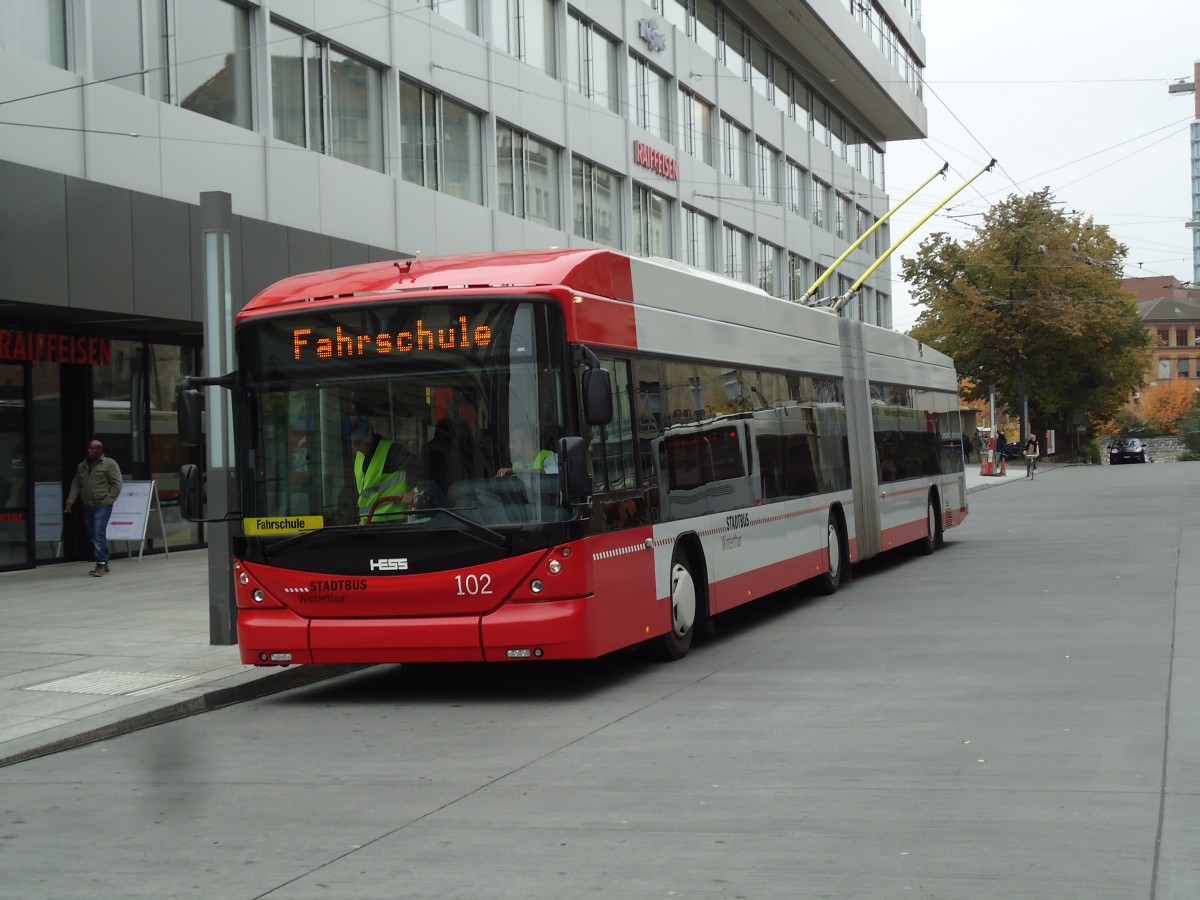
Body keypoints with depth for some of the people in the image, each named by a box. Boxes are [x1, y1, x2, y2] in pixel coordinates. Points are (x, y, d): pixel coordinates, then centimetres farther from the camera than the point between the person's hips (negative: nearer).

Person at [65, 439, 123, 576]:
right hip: (87, 507, 7)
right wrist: (70, 500, 4)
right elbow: (76, 485, 17)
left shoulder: (109, 464, -2)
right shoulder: (82, 466, 17)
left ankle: (101, 563, -13)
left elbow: (116, 484, -7)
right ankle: (104, 564, 13)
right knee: (92, 537, 6)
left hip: (102, 506, -7)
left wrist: (108, 500, -13)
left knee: (99, 534, -15)